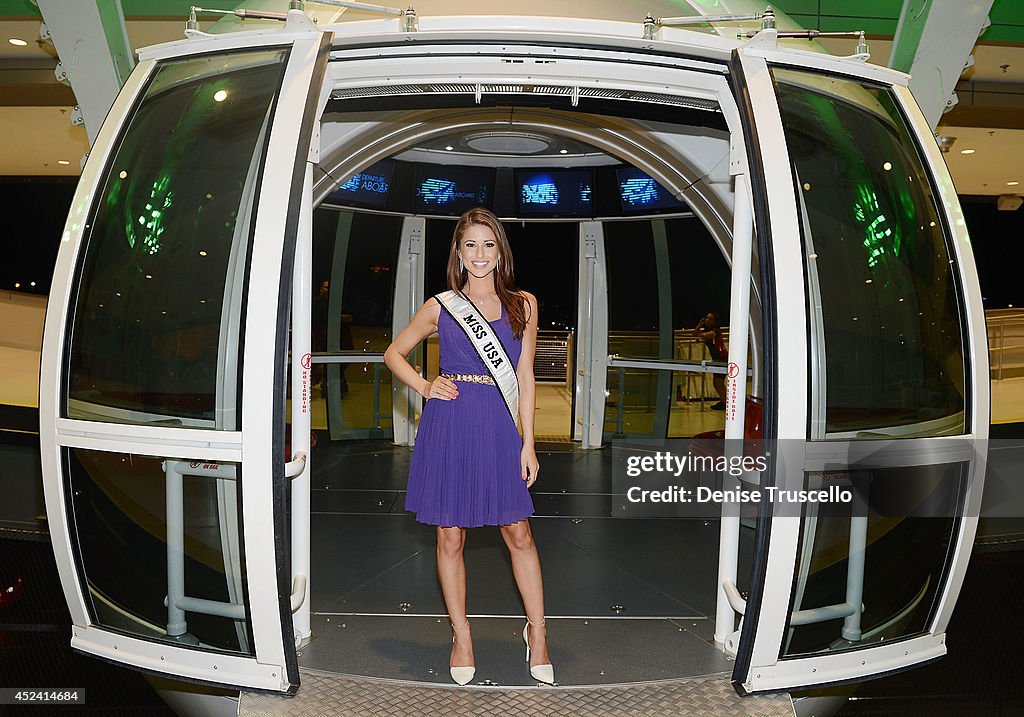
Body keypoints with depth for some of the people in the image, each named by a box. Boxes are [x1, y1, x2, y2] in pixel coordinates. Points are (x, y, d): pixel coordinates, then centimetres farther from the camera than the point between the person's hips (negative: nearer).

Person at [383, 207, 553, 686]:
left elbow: (524, 377, 6)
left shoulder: (523, 305, 6)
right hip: (449, 425, 0)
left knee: (519, 534, 5)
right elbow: (393, 353, 15)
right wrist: (424, 387, -3)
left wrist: (527, 443, 3)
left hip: (499, 428, 1)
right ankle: (461, 635, 25)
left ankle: (537, 632, 23)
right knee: (450, 537, 8)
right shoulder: (440, 307, 3)